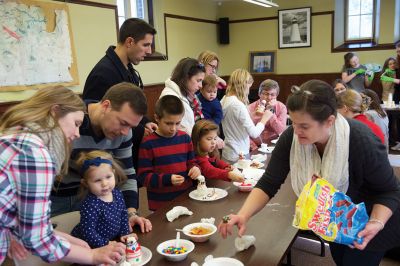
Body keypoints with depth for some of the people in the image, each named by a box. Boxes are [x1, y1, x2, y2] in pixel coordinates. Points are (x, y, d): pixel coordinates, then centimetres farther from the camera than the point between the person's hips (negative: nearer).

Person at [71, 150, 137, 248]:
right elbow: (87, 231, -24)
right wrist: (105, 244, -23)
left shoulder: (117, 194, -5)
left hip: (109, 240, 6)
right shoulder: (90, 205, -26)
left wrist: (124, 233, 3)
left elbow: (123, 214, 9)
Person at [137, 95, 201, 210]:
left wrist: (195, 169, -8)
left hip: (186, 197, 4)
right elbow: (144, 176, -11)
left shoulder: (185, 138, 3)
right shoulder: (148, 143, -12)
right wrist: (167, 179, -24)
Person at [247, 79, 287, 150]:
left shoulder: (281, 107, 2)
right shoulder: (250, 109, -3)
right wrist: (255, 149, -17)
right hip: (257, 148, -1)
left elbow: (280, 132, -8)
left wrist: (270, 111, -14)